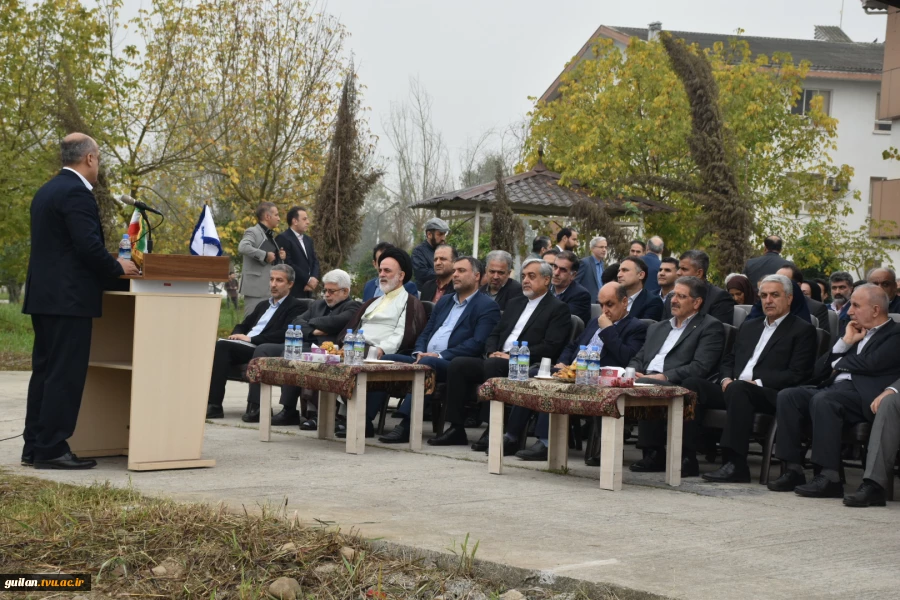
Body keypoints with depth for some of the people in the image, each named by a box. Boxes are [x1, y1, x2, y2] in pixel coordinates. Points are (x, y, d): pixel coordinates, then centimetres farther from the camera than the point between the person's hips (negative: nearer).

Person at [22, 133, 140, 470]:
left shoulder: (46, 191, 17)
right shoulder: (76, 193, -14)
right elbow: (89, 246, -21)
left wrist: (109, 266, 21)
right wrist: (118, 268, -5)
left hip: (44, 295, 10)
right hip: (69, 298, -10)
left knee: (44, 371, 12)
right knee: (66, 375, -7)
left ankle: (34, 447, 15)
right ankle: (51, 450, -7)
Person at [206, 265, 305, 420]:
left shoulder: (295, 307, 3)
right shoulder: (263, 305, 29)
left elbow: (284, 335, -12)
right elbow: (243, 325, 32)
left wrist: (251, 339, -14)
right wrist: (236, 335, 6)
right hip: (243, 346, 7)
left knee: (223, 346, -30)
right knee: (218, 346, -25)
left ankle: (215, 405, -29)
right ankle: (212, 403, -30)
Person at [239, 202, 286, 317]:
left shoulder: (271, 235, 20)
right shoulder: (253, 232, -7)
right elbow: (242, 247, -27)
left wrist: (281, 256, 9)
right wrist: (265, 255, -22)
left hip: (269, 288, 9)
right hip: (256, 287, -9)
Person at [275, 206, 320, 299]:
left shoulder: (308, 240, 21)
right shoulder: (283, 238, -6)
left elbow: (315, 262, 16)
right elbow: (287, 264, -15)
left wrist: (314, 279, -4)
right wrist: (308, 280, -13)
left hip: (309, 291, 7)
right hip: (293, 292, -7)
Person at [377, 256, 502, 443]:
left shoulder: (487, 307, 1)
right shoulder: (445, 301, 25)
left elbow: (477, 344, -12)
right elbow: (425, 333, 24)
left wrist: (440, 355, -18)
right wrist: (419, 353, 0)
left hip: (453, 365, -7)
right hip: (425, 358, 7)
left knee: (427, 363, -37)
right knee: (389, 360, -14)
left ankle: (406, 426, -42)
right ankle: (364, 418, -19)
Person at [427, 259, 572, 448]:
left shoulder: (558, 308, 1)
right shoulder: (514, 304, 24)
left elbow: (550, 347, -11)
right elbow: (494, 335, 23)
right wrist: (492, 352, 0)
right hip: (496, 360, 7)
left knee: (492, 365, -35)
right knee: (458, 364, -14)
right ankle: (456, 428, -13)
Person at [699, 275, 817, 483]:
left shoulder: (802, 331, 4)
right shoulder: (749, 327, 26)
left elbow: (796, 375, -7)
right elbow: (728, 361, 25)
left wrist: (757, 383, -16)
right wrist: (726, 379, 0)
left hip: (770, 395, -6)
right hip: (733, 390, 6)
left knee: (738, 389, -38)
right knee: (692, 385, -19)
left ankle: (735, 465, -41)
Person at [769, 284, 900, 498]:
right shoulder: (859, 332, 27)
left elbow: (872, 364, -13)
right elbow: (827, 365, 23)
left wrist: (841, 364, 4)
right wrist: (845, 341, 9)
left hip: (864, 395, -8)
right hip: (837, 387, 8)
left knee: (823, 400, -35)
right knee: (788, 396, -13)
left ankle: (829, 477, -35)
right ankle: (794, 470, -15)